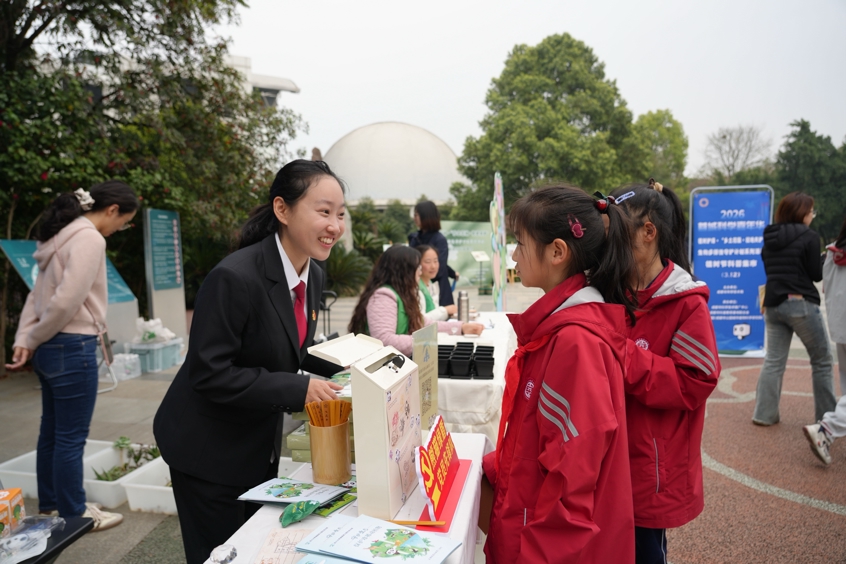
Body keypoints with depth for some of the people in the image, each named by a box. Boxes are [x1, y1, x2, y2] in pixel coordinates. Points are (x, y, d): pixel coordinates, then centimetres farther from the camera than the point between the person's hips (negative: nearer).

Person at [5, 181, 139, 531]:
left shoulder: (66, 235, 13)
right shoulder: (90, 239, -17)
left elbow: (39, 294, 12)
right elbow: (66, 301, -22)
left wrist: (24, 339, 6)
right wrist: (33, 341, -7)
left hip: (52, 348, 10)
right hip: (72, 348, -10)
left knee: (52, 431, 19)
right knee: (71, 437, 3)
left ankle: (50, 505, 34)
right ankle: (73, 515, 17)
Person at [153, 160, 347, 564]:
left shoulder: (313, 275, -3)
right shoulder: (235, 277, -28)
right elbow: (209, 373, -26)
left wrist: (341, 368, -5)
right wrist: (297, 390, -29)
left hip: (261, 446, 7)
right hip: (208, 452, -7)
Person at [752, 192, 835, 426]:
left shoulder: (769, 238, 9)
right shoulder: (809, 237, -8)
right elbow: (817, 274, -5)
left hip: (773, 305, 6)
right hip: (801, 304, -5)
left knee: (773, 360, 10)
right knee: (822, 361, 11)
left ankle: (764, 413, 10)